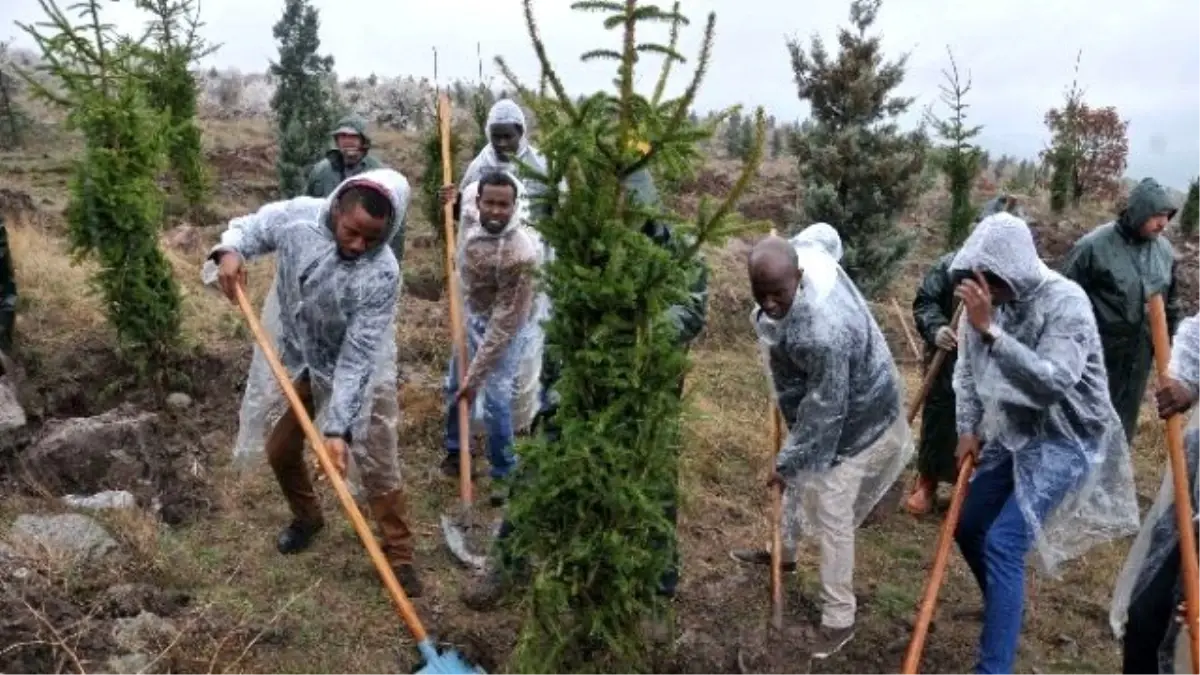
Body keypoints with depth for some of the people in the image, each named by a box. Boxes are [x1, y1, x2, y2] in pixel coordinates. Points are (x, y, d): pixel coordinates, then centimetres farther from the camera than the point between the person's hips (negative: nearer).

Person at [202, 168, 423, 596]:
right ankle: (306, 517, 46)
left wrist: (338, 428, -34)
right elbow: (248, 227, -1)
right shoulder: (297, 215, -23)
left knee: (378, 466, 0)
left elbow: (356, 358, -31)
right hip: (294, 361, 4)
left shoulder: (382, 274, -33)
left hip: (356, 373, -4)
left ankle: (399, 557, 16)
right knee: (280, 451, 17)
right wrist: (229, 251, -25)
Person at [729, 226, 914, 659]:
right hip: (819, 398, 9)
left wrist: (787, 460, -20)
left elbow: (825, 409, -31)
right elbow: (823, 233, 6)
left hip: (858, 418, -9)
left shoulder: (823, 332, -43)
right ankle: (784, 550, 50)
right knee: (801, 480, 26)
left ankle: (839, 619, 15)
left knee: (831, 514, -1)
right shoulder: (805, 252, -20)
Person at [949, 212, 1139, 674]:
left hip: (1065, 440, -7)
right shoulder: (983, 301, -7)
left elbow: (1052, 383, -37)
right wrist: (968, 429, 2)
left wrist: (991, 330, -41)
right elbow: (967, 369, 8)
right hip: (1011, 435, 7)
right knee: (968, 528, 14)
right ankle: (1006, 609, 43)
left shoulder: (1064, 301, -25)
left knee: (1003, 542, -17)